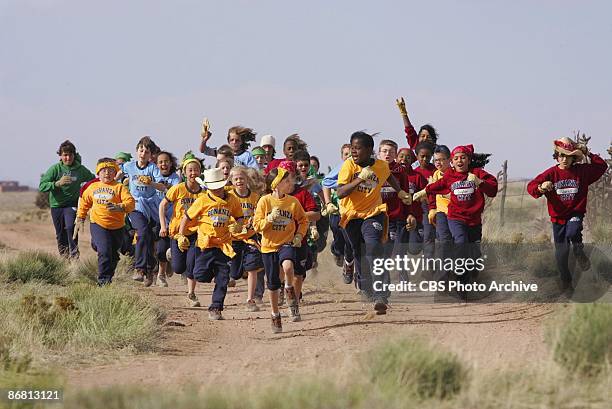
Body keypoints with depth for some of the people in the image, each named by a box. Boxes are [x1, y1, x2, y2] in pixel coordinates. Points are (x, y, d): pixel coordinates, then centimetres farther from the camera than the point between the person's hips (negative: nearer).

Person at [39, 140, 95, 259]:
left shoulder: (80, 169, -2)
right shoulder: (55, 168, -8)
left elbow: (93, 179, 17)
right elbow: (42, 186, -15)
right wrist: (57, 183, -29)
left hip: (72, 204, -1)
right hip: (56, 205, 1)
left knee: (71, 227, -24)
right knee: (61, 234, 7)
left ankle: (74, 253, -18)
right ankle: (64, 255, 24)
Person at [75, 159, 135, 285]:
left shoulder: (119, 187, -4)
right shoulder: (93, 187, 9)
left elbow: (130, 202, -17)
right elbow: (84, 202, 26)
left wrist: (120, 207, -36)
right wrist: (80, 219, 22)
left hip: (117, 227, 0)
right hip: (98, 225, 0)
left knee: (113, 255, 13)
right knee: (104, 251, -17)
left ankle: (109, 277, 35)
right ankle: (103, 280, -9)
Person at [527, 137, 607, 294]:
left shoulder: (582, 171, 0)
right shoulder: (551, 173, -5)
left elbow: (602, 166, 4)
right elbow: (531, 186, -11)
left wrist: (589, 154, -4)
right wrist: (541, 188, -33)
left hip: (575, 213, -1)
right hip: (558, 217, 1)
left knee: (572, 233, -35)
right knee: (561, 252, 5)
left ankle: (579, 252, -4)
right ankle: (566, 282, 21)